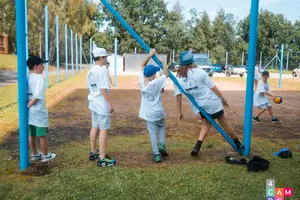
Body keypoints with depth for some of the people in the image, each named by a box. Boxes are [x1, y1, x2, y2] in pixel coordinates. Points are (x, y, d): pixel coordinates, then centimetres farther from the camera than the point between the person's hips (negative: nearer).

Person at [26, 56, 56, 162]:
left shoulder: (26, 78, 5)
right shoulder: (39, 78, -16)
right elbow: (37, 97, -24)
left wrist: (27, 106, -6)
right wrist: (28, 106, -13)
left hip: (29, 111, 7)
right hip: (38, 111, -7)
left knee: (32, 134, 17)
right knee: (42, 135, 7)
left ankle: (35, 154, 31)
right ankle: (45, 155, 19)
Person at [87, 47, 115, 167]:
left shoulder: (91, 70, 9)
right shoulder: (102, 70, -17)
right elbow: (103, 89, -21)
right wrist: (110, 103, -18)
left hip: (93, 103, 9)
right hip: (102, 104, -9)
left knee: (94, 127, 18)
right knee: (103, 130, -4)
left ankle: (93, 153, 30)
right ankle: (102, 159, 0)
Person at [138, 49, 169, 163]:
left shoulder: (141, 82, -6)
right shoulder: (156, 83, -18)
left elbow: (143, 66, 4)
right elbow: (166, 75, -6)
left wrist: (150, 55, 1)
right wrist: (162, 62, -1)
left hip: (148, 113, 3)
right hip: (158, 112, -2)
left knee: (152, 132, 6)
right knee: (161, 127, 25)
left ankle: (156, 154, 3)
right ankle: (162, 145, 9)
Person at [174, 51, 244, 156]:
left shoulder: (178, 78, -6)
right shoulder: (199, 72, -13)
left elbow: (178, 97, -7)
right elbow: (213, 87, -9)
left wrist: (180, 112, 0)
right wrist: (223, 98, 2)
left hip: (198, 105, 3)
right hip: (212, 101, -3)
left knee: (207, 123, 22)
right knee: (223, 121, 14)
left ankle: (197, 147, 8)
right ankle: (238, 144, 30)